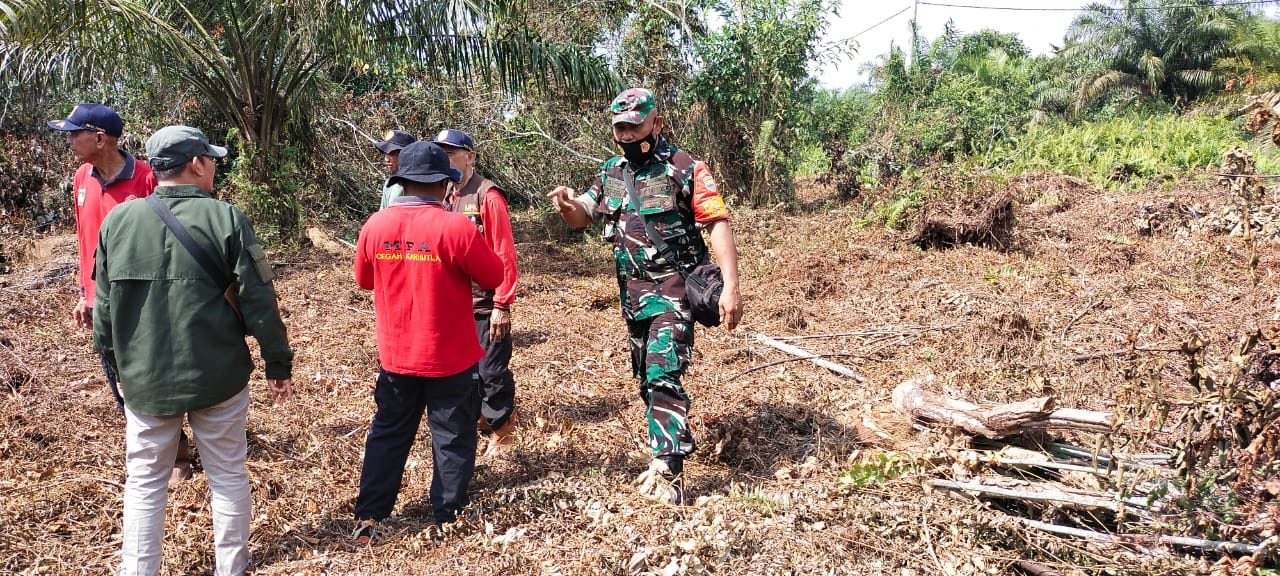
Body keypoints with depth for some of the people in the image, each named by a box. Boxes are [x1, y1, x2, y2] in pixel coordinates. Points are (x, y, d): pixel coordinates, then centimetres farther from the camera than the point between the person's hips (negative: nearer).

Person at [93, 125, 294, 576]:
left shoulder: (117, 220, 0)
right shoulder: (225, 218, -10)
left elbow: (103, 305, 7)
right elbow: (258, 301, -10)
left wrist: (115, 363, 20)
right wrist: (279, 364, 0)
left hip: (143, 380, 3)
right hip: (218, 377, -2)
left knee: (144, 480, 15)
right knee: (228, 475, 12)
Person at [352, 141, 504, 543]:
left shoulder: (375, 226, -5)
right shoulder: (455, 227, -19)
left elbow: (364, 280, 10)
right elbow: (494, 277, -8)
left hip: (395, 356, 4)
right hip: (451, 358, -4)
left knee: (387, 435, 19)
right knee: (452, 439, 12)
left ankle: (368, 518, 25)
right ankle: (448, 518, 22)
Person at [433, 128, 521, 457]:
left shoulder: (488, 196, -11)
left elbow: (505, 255, -15)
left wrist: (502, 305, -17)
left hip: (485, 304, -6)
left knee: (492, 373, 2)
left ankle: (501, 433, 20)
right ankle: (476, 421, 34)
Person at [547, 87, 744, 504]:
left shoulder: (685, 169, -9)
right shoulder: (611, 172, 10)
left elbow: (718, 224, -13)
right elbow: (582, 216, 18)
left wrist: (731, 286, -23)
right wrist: (567, 204, -8)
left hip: (673, 287, -7)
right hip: (632, 292, 7)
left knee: (662, 375, -14)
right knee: (647, 378, 14)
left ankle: (669, 473, -7)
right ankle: (666, 452, 29)